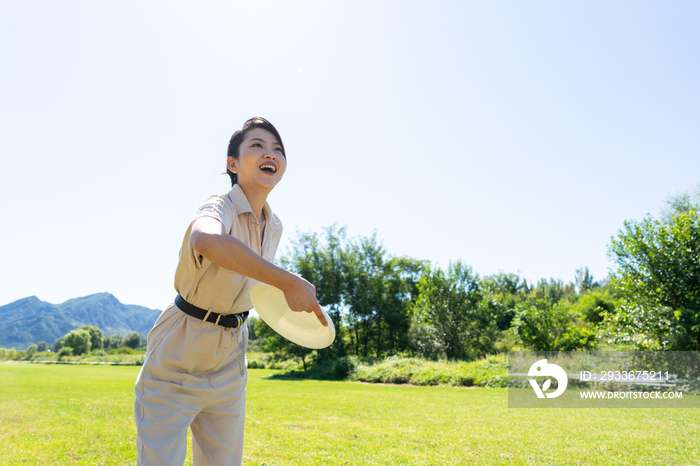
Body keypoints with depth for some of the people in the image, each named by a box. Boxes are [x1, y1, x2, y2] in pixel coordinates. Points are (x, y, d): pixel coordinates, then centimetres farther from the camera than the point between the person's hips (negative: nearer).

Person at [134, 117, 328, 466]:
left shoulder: (274, 227, 1)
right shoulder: (220, 208, -22)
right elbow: (206, 240, -50)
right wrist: (288, 282, -46)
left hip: (228, 362, 6)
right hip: (176, 361, -6)